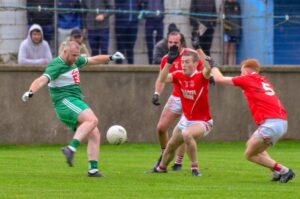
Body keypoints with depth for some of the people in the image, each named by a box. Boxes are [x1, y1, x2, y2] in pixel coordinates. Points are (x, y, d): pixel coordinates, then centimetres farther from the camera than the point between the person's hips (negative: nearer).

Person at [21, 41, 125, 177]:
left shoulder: (74, 61, 15)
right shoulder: (56, 66, -13)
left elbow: (93, 60, 31)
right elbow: (42, 80, -27)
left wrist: (110, 58, 29)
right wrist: (31, 92, -44)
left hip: (75, 103, 9)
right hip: (65, 102, -9)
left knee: (94, 135, 1)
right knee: (92, 120, -31)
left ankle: (93, 170, -1)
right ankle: (71, 149, -39)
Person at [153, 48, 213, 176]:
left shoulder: (201, 77, -19)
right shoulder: (179, 76, -5)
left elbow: (207, 69, -41)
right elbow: (162, 79, -20)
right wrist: (169, 62, -29)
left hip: (202, 122, -7)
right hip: (186, 120, 7)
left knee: (187, 134, -38)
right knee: (171, 146, 20)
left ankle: (194, 168, -24)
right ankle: (161, 168, 50)